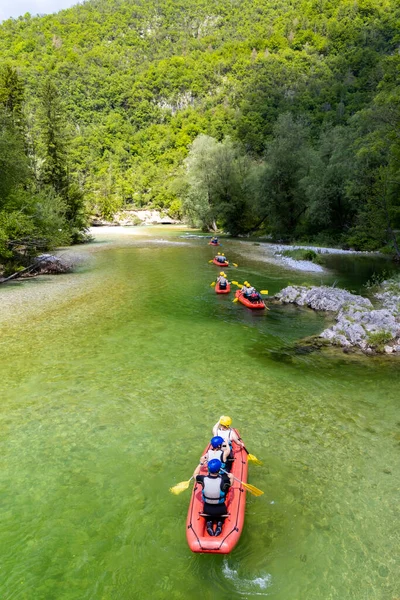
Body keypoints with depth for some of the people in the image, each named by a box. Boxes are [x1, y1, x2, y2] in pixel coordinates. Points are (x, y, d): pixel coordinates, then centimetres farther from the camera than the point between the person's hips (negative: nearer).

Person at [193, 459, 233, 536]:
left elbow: (195, 474, 2)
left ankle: (209, 522, 9)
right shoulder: (224, 480, -28)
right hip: (220, 510, -1)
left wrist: (201, 463, 10)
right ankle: (219, 523, 6)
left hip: (207, 509, 1)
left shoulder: (203, 479, -21)